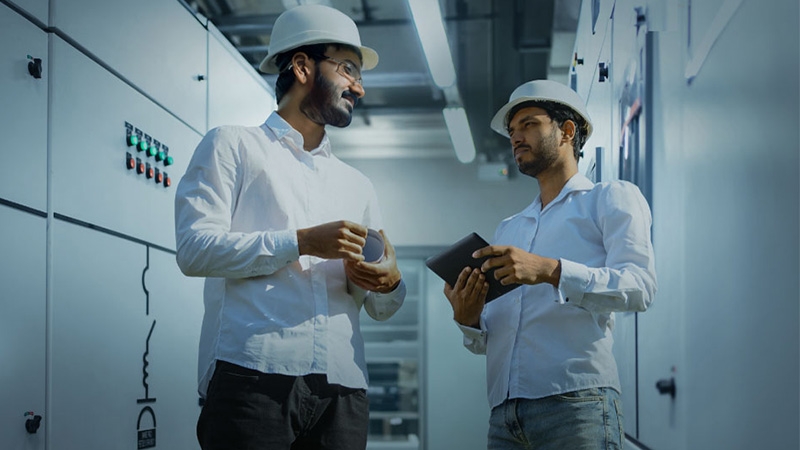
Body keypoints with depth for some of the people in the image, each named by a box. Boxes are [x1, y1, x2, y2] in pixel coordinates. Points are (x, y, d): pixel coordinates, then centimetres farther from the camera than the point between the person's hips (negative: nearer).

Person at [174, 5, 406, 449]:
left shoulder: (357, 185, 26)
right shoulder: (233, 145, 11)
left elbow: (382, 308, 22)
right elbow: (195, 248, -4)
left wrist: (389, 282, -2)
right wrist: (300, 242, -11)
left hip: (342, 387, 5)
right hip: (252, 377, -4)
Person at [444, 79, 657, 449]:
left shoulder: (612, 198, 10)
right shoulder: (507, 230, 27)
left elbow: (639, 286, -8)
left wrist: (550, 271, -20)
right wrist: (468, 319, 0)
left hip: (576, 401, -5)